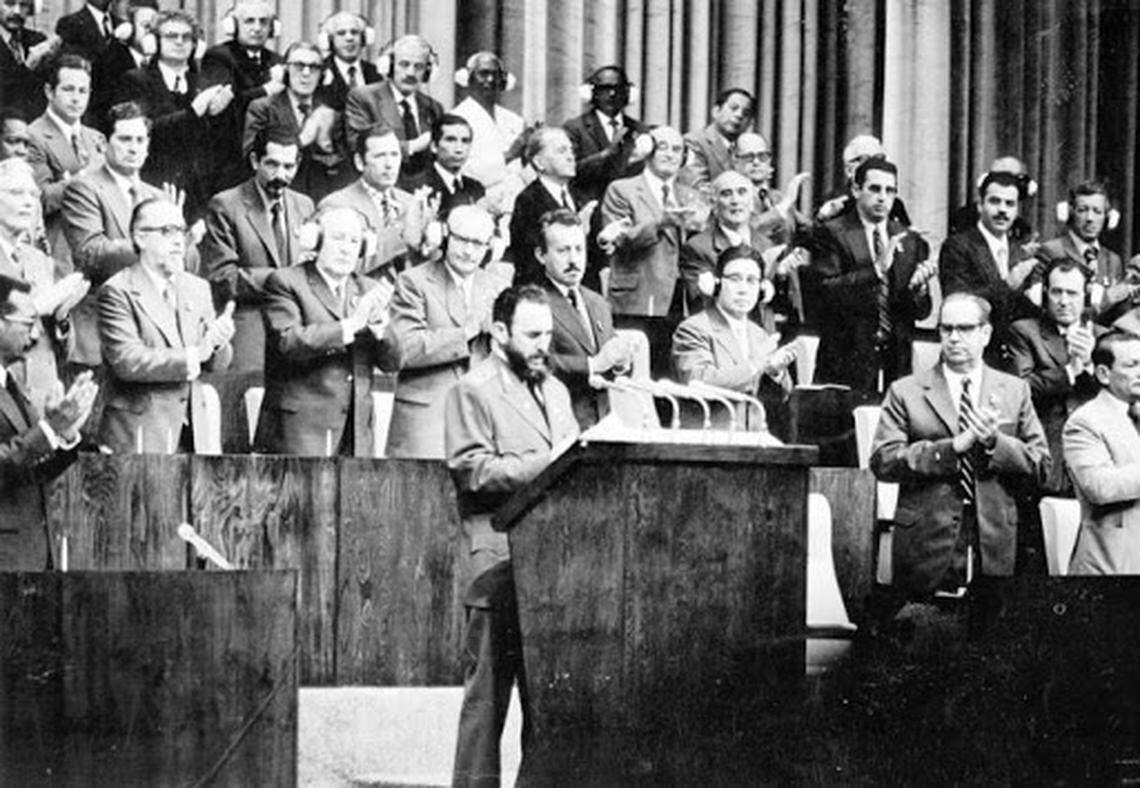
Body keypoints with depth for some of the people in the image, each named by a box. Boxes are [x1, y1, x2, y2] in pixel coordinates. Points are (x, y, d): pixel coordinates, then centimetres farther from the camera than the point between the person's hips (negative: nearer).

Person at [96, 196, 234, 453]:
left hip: (191, 429, 5)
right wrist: (193, 356, -22)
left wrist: (218, 344, -13)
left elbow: (218, 363, 11)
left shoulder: (197, 288, 13)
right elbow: (126, 361, -18)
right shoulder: (117, 292, -7)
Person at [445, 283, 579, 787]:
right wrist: (545, 463, -19)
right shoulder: (472, 391, -4)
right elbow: (472, 471, -14)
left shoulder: (554, 390, 21)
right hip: (500, 569, -7)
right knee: (487, 693, -3)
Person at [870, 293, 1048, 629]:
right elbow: (882, 462, -8)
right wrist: (952, 447, -17)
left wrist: (994, 441, -13)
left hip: (994, 547, 2)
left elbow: (1040, 466, 5)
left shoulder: (1015, 391, 11)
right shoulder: (905, 392, 4)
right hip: (925, 546, -2)